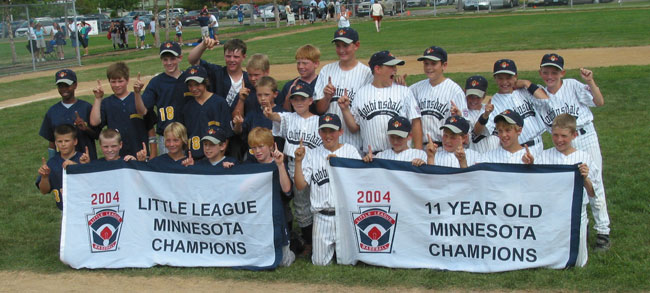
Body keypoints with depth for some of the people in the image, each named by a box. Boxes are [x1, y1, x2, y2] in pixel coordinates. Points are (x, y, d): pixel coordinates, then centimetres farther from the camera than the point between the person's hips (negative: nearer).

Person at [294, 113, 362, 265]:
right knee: (320, 262, 7)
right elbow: (300, 186, 1)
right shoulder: (312, 154, 8)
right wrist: (298, 161, -10)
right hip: (322, 217, 2)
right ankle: (329, 247, 37)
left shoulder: (350, 150, 5)